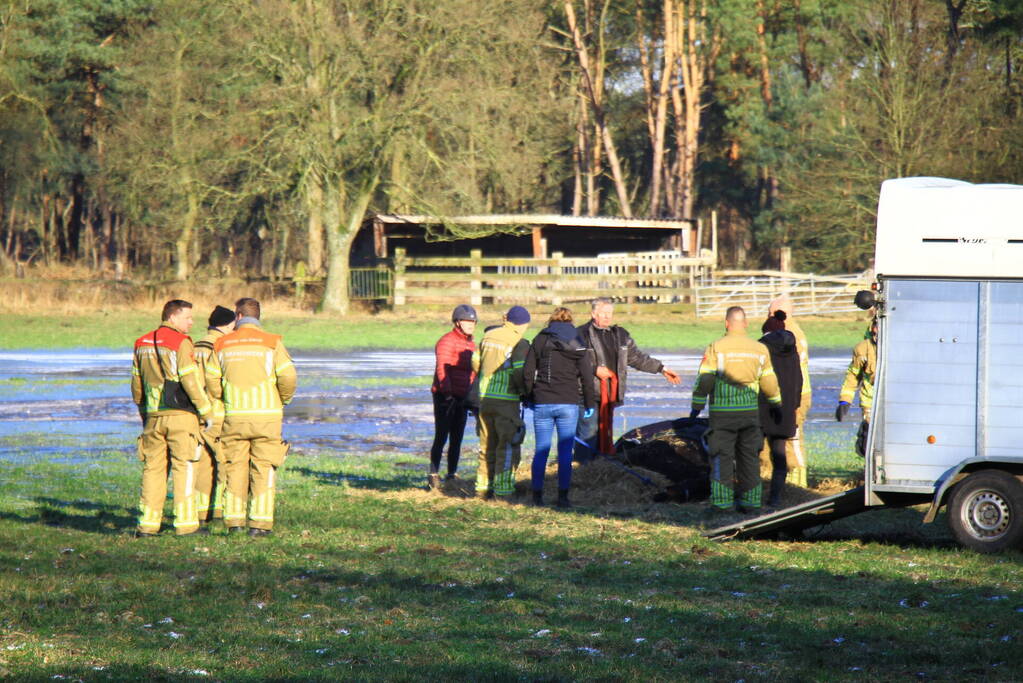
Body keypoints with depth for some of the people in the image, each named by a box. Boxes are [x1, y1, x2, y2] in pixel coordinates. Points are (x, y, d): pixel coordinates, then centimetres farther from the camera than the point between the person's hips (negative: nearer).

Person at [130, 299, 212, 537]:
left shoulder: (143, 344, 13)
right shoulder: (181, 343, -9)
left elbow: (136, 383, 17)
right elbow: (190, 381, -14)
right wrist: (206, 410, -6)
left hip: (153, 416, 6)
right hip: (180, 415, -6)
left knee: (153, 468, 9)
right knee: (184, 468, -1)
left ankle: (147, 524, 7)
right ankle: (185, 523, -3)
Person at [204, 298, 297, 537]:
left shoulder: (222, 344, 5)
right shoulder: (271, 343, -2)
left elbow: (211, 380, 2)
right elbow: (288, 376, -10)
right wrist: (283, 399, 8)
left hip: (234, 416, 2)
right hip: (266, 415, -2)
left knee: (235, 467, 10)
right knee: (263, 469, 1)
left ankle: (234, 520, 8)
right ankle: (260, 522, -4)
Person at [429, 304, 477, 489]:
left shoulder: (471, 344, 16)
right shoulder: (447, 342, -11)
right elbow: (442, 369, -20)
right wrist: (446, 392, -29)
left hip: (462, 398, 8)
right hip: (445, 397, -8)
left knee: (457, 439, 10)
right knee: (441, 437, -7)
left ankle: (452, 475, 16)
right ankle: (433, 475, -4)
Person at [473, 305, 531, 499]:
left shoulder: (488, 336, 8)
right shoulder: (519, 344, -13)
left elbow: (475, 363, 16)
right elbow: (520, 374, -19)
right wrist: (525, 392, -1)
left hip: (484, 398, 6)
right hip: (506, 401, -6)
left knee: (487, 446, 17)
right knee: (508, 446, 1)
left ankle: (483, 487, 19)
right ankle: (503, 489, -2)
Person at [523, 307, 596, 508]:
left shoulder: (540, 341, 5)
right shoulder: (577, 345, 3)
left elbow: (528, 372, 3)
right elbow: (586, 376, 2)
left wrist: (530, 397, 14)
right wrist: (590, 403, 10)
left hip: (542, 403, 1)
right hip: (568, 404, -1)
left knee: (541, 451, 6)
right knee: (565, 452, 2)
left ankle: (537, 495, 7)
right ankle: (563, 496, -1)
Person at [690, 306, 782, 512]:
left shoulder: (716, 348, -7)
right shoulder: (759, 349, 4)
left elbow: (704, 381, -8)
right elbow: (769, 382, 10)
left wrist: (696, 407, 1)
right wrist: (776, 403, 26)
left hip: (722, 411, -3)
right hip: (750, 411, 3)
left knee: (722, 457, 2)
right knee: (749, 457, 11)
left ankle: (722, 501, -1)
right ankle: (750, 501, 11)